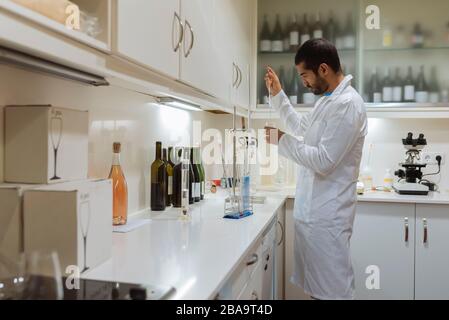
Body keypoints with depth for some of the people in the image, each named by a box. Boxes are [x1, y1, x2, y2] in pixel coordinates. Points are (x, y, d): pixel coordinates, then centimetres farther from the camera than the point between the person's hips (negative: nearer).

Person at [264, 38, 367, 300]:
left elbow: (324, 161, -23)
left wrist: (282, 140, -13)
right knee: (316, 287, 19)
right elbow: (303, 128, 28)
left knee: (332, 291, 3)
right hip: (312, 210, 9)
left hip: (328, 215, -9)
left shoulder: (347, 104, -18)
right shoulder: (328, 99, 12)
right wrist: (278, 95, 23)